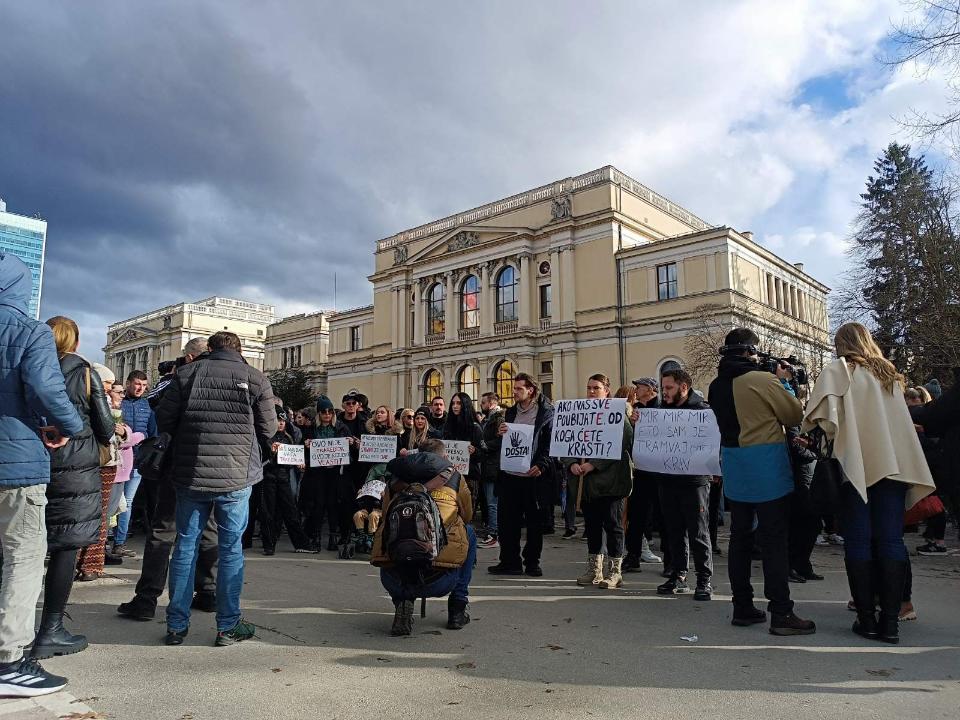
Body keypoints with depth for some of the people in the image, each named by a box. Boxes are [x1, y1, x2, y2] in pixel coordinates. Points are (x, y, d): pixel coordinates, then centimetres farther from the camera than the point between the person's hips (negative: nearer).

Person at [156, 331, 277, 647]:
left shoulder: (186, 374, 3)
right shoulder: (255, 378, -2)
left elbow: (164, 419, 3)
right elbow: (269, 428, 0)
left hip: (190, 475, 2)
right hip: (236, 477, -2)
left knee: (186, 544, 12)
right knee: (231, 547, 7)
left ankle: (176, 625, 18)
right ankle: (228, 626, 13)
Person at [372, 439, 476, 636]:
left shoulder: (395, 480, 20)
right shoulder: (454, 477, 17)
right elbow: (468, 517, 33)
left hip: (393, 580, 2)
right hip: (439, 582, -1)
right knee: (469, 533, 28)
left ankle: (401, 602, 15)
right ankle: (458, 608, 27)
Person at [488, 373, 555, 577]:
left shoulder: (547, 413, -3)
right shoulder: (510, 413, 14)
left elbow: (552, 444, -7)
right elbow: (498, 446, 17)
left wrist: (541, 465, -18)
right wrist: (500, 435, -4)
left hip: (533, 476, -5)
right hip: (509, 476, 5)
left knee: (534, 521, 6)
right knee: (507, 520, 7)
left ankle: (532, 562, 19)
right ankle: (509, 561, 18)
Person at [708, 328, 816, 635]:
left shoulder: (716, 386, 7)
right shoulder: (763, 380, -13)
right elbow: (796, 415, -4)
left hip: (734, 465, 7)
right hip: (766, 465, -6)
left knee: (740, 536, 11)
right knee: (774, 539, -1)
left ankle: (742, 607, 19)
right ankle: (781, 613, 2)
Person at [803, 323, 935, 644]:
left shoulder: (838, 370, 1)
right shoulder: (890, 373, 18)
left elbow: (823, 413, -12)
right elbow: (899, 417, 20)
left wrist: (833, 432, 3)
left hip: (856, 464, -4)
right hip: (893, 462, 4)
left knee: (859, 541, 2)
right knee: (891, 541, 3)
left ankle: (867, 618, 5)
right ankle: (890, 620, 3)